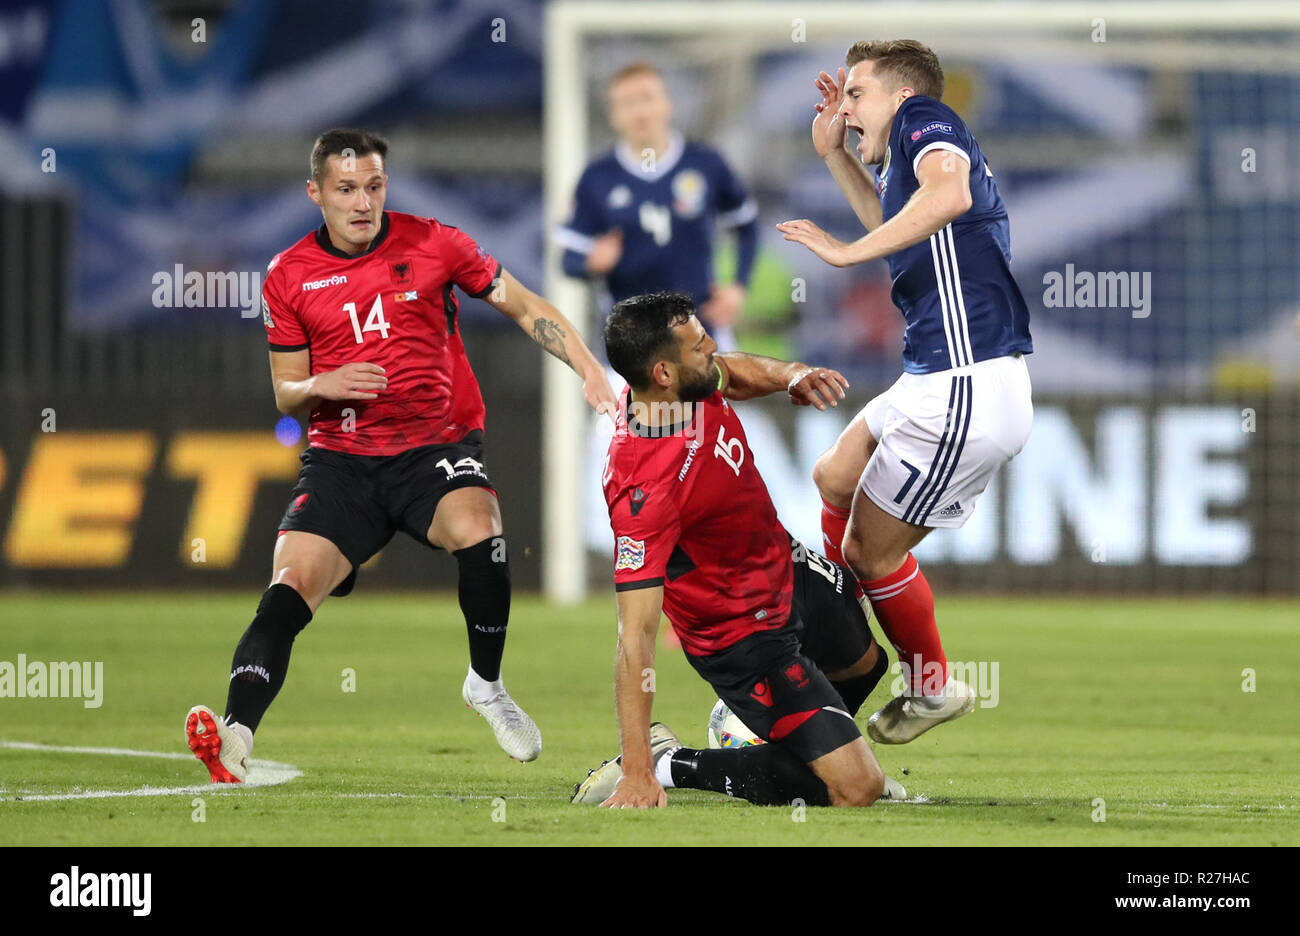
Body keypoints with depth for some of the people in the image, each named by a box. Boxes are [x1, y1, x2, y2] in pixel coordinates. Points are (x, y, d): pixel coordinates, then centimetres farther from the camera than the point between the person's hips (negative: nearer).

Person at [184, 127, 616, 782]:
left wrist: (591, 374, -3)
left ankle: (486, 683, -8)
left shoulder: (433, 244, 0)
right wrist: (322, 387, -13)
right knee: (292, 582, -21)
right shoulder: (288, 276, 3)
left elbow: (527, 309, 9)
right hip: (341, 458, 1)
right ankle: (233, 737, -33)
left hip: (436, 446, -1)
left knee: (476, 530, -32)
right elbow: (286, 393, 11)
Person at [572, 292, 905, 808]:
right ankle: (665, 764, 1)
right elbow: (635, 638, -39)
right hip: (746, 639, -9)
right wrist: (638, 774, -40)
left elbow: (733, 371, 11)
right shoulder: (644, 489, -40)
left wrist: (791, 375, -12)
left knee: (865, 662, 34)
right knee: (856, 789, -10)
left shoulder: (694, 382, -17)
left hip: (787, 567, 9)